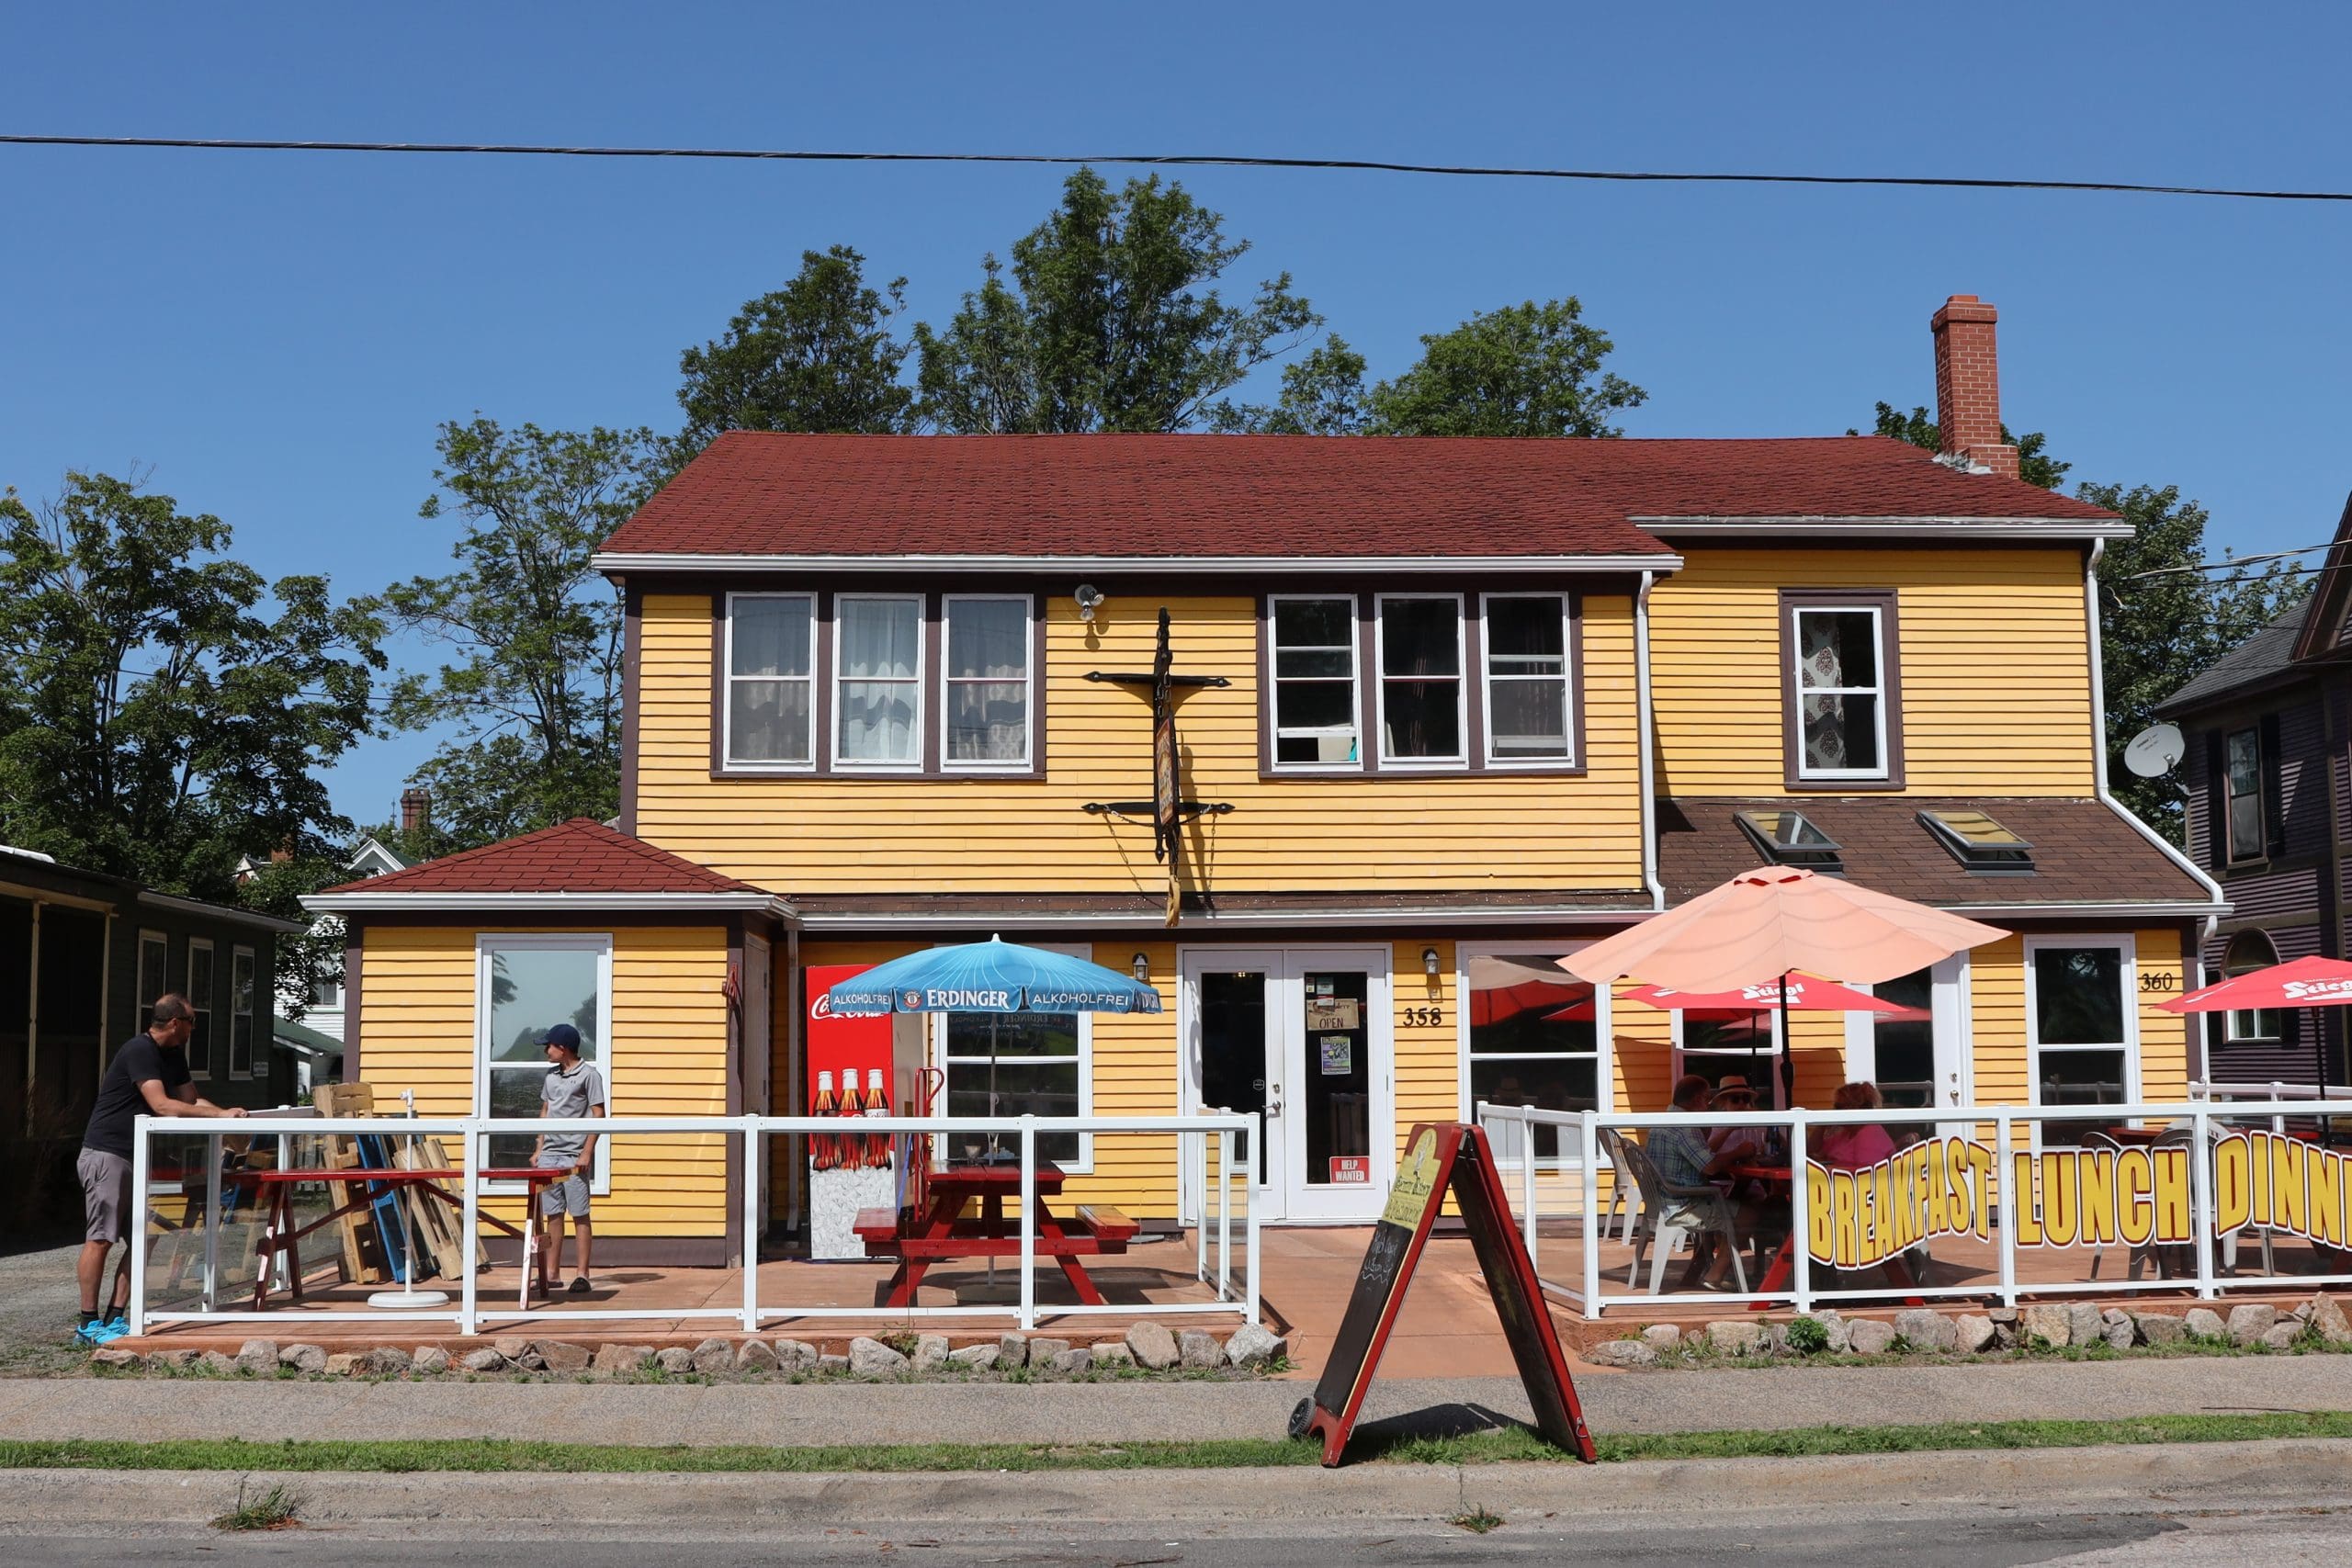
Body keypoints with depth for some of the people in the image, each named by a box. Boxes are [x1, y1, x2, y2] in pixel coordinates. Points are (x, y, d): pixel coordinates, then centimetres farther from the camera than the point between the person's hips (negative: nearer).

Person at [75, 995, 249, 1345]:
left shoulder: (173, 1055, 13)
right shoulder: (139, 1050, -17)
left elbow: (190, 1099, 16)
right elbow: (162, 1106, -23)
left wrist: (226, 1114, -3)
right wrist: (220, 1114, -22)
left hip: (136, 1158, 9)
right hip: (105, 1154, -9)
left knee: (141, 1240, 5)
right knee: (99, 1239, -7)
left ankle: (115, 1318, 8)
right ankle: (89, 1324, -2)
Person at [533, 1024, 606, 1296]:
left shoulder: (589, 1074, -5)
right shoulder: (551, 1074, 15)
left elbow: (598, 1115, -8)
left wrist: (587, 1152, -14)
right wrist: (539, 1148, 14)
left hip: (575, 1157, -6)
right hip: (549, 1154, 6)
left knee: (580, 1215, -3)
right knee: (553, 1215, 8)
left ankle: (582, 1275, 0)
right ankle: (551, 1273, 13)